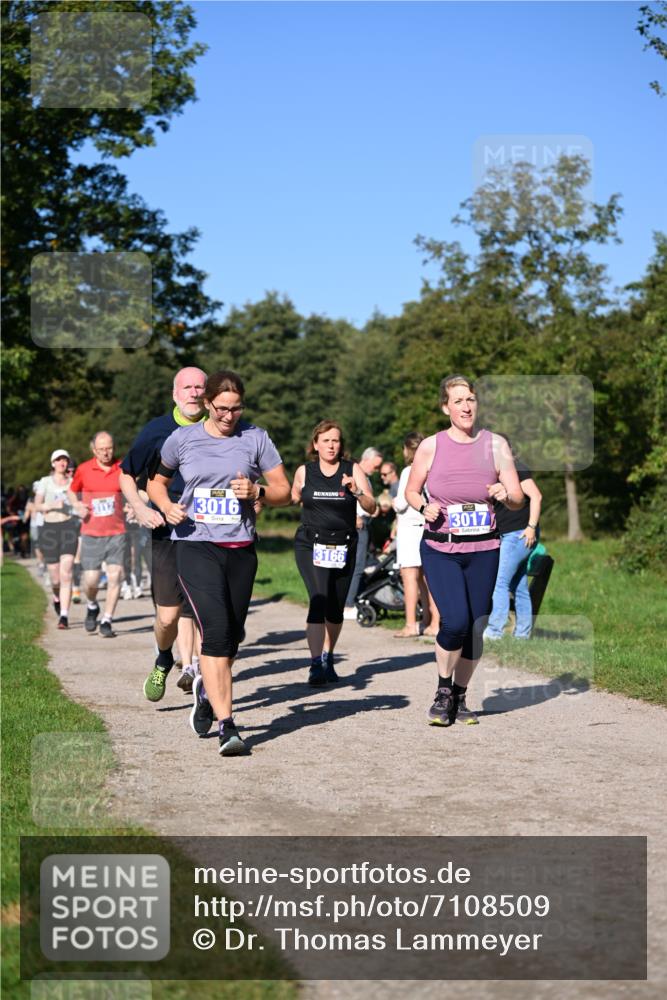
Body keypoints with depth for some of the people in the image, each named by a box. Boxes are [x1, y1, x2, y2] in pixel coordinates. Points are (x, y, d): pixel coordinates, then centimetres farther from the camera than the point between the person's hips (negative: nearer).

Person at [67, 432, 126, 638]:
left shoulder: (122, 468, 0)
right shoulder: (84, 469, 0)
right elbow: (71, 492, 15)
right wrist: (77, 505, -5)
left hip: (116, 532, 0)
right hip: (91, 533, 0)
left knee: (115, 576, -9)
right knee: (91, 580, -3)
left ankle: (106, 621, 1)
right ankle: (92, 606, 30)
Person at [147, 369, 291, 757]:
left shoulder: (256, 438, 5)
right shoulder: (182, 439, 4)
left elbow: (285, 492, 7)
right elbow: (157, 480, 19)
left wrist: (256, 491, -14)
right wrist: (167, 506, -2)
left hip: (241, 549, 3)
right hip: (196, 546, -2)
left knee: (231, 637, 11)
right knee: (216, 630, -18)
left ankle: (206, 689, 42)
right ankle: (227, 725, -17)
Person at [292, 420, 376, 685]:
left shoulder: (352, 470, 1)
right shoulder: (304, 472, 4)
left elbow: (371, 508, -6)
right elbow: (294, 499, 25)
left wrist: (357, 492, -20)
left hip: (343, 546, 2)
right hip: (310, 545, -2)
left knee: (336, 608, 10)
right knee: (319, 600, -19)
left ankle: (328, 658, 31)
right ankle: (316, 665, -22)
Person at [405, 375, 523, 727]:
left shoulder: (495, 444, 1)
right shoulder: (431, 446, -3)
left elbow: (518, 500, 2)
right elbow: (411, 491, 10)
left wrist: (505, 495, -20)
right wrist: (424, 507, -12)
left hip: (483, 551, 2)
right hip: (439, 549, -2)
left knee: (476, 628, 3)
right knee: (456, 621, -19)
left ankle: (460, 697, 25)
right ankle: (443, 691, 7)